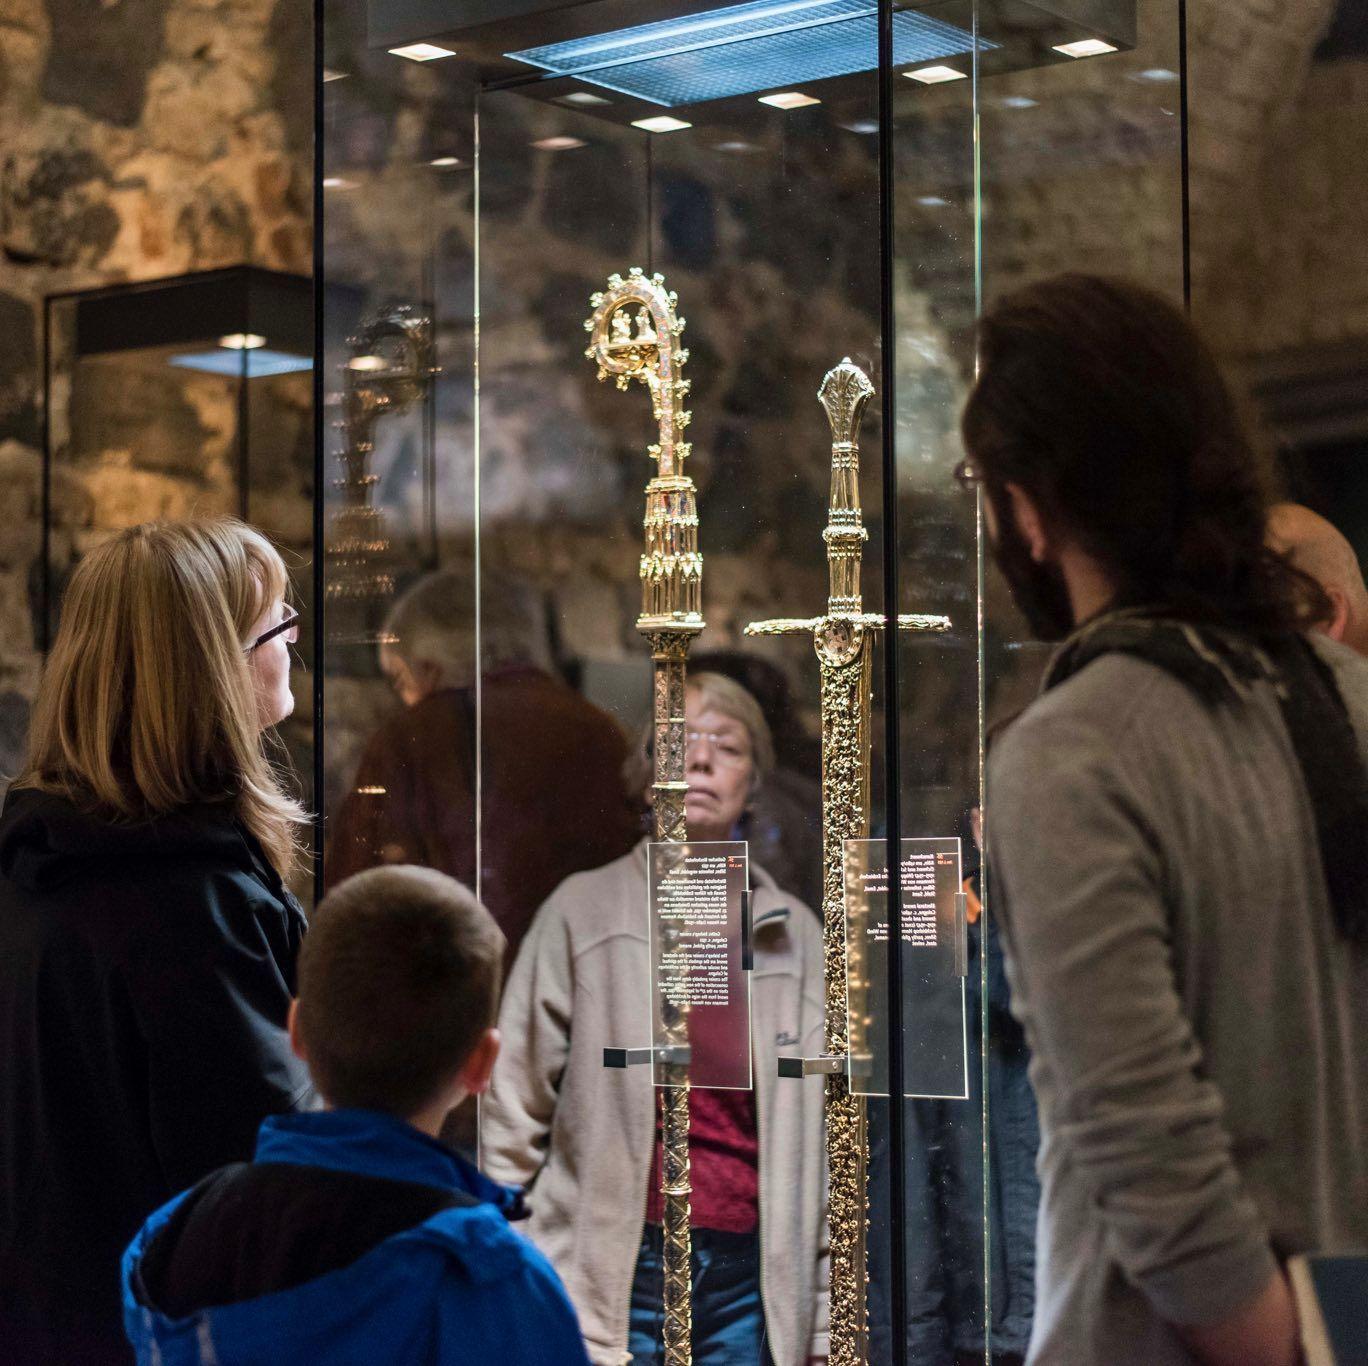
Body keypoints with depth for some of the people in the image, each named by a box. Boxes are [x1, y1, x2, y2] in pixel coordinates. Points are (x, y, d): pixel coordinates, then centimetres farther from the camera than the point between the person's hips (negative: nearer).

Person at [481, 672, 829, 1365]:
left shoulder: (793, 933, 10)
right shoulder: (582, 910, 3)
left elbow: (825, 1136, 10)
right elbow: (513, 1110, 2)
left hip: (750, 1280, 3)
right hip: (613, 1275, -2)